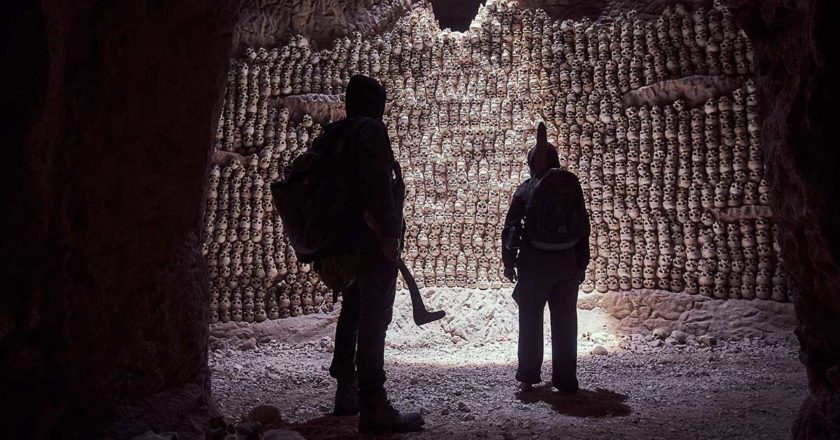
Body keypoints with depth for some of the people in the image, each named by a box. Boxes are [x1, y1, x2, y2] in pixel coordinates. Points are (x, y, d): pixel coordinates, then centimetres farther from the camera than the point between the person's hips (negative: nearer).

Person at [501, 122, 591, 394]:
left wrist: (508, 262, 2)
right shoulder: (572, 186, 6)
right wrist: (582, 264, 14)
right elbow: (584, 227, 8)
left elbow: (511, 227, -4)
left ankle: (528, 377, 10)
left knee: (531, 321, 8)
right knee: (565, 322, 8)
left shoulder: (526, 189, -2)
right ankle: (566, 380, 10)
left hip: (535, 263, -2)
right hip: (568, 263, 2)